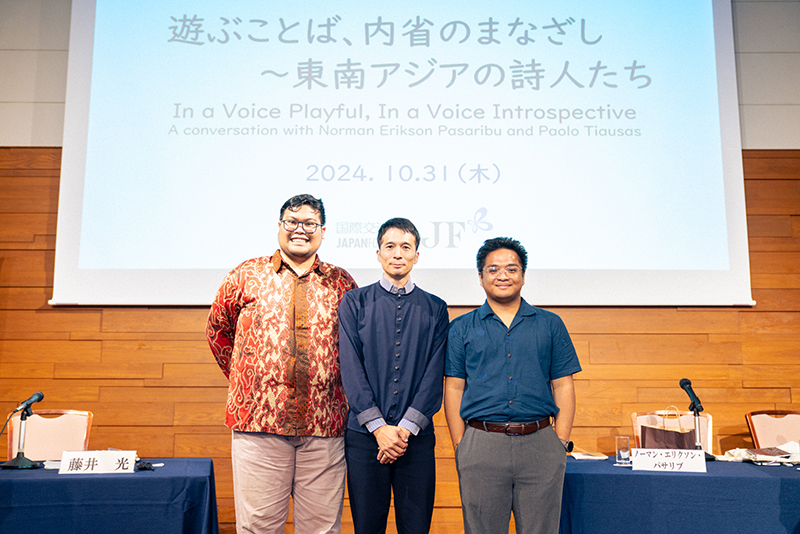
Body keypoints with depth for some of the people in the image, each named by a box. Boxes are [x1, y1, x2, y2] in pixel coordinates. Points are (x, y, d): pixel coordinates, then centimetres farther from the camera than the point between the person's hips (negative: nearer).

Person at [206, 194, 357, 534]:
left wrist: (343, 388, 10)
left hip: (324, 428, 1)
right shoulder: (247, 276, 7)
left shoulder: (341, 283, 9)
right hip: (259, 421, 0)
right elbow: (217, 330, 19)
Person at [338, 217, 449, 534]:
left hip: (417, 436, 1)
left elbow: (435, 374, 1)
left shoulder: (435, 308, 7)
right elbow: (350, 368, -3)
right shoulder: (354, 302, 5)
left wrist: (406, 428, -9)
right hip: (364, 434, 0)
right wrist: (379, 427, -10)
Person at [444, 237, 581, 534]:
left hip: (540, 444, 1)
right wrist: (460, 446, -3)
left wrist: (561, 442, -1)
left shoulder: (550, 325, 10)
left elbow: (563, 387, 7)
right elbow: (454, 389, 4)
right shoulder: (462, 328, 8)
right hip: (481, 445, 0)